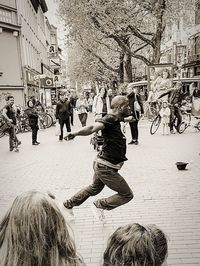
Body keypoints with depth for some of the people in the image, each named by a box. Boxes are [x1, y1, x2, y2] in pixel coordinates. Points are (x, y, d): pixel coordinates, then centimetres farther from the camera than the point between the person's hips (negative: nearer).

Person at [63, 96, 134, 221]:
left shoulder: (114, 119, 8)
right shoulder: (110, 119, -21)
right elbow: (93, 127, -40)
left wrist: (127, 118, 57)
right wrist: (76, 133, -59)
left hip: (101, 164, 10)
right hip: (106, 167, -10)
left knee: (95, 188, 30)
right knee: (127, 195, 1)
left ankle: (68, 204, 44)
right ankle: (99, 206, 14)